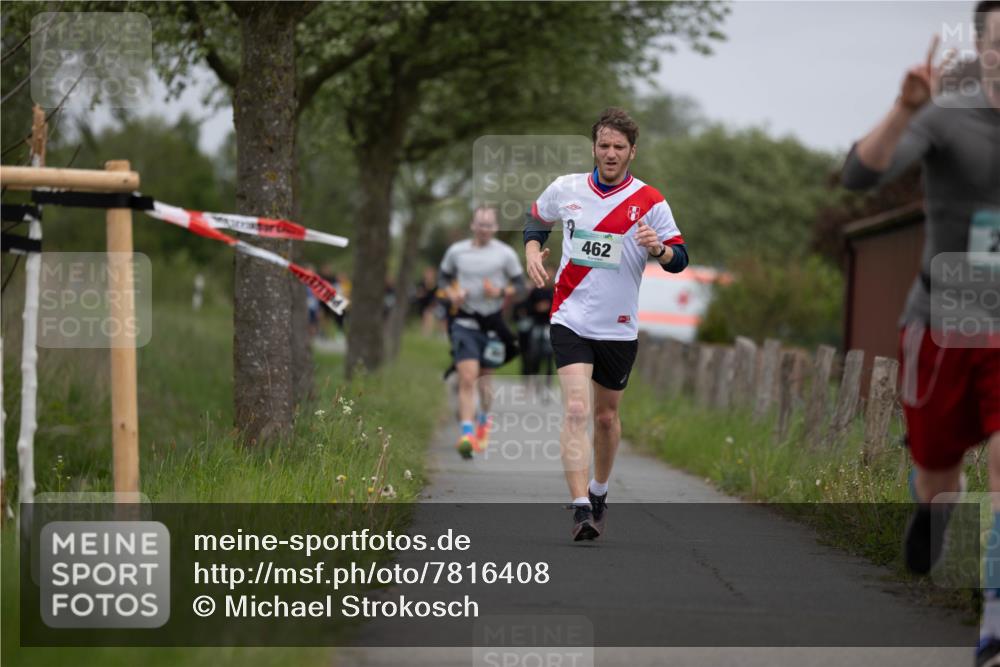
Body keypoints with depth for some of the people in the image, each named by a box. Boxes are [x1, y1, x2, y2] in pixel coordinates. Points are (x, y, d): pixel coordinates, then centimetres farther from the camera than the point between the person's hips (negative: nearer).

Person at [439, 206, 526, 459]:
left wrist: (500, 291, -15)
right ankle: (467, 434, -19)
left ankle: (484, 419, 40)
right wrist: (452, 294, -4)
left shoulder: (505, 254, 0)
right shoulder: (456, 251, 4)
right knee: (467, 379, -13)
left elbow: (520, 284, 5)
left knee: (485, 379, 11)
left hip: (493, 323, 0)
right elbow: (443, 276, 17)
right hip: (464, 321, 0)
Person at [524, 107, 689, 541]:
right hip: (570, 321, -1)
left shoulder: (649, 201, -3)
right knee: (576, 411, -17)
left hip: (619, 327, 1)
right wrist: (532, 252, 3)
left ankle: (599, 493, 39)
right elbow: (537, 219, 22)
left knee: (606, 417, 14)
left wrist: (657, 249, -24)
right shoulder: (565, 189, 2)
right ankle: (581, 509, -24)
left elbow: (679, 259, -2)